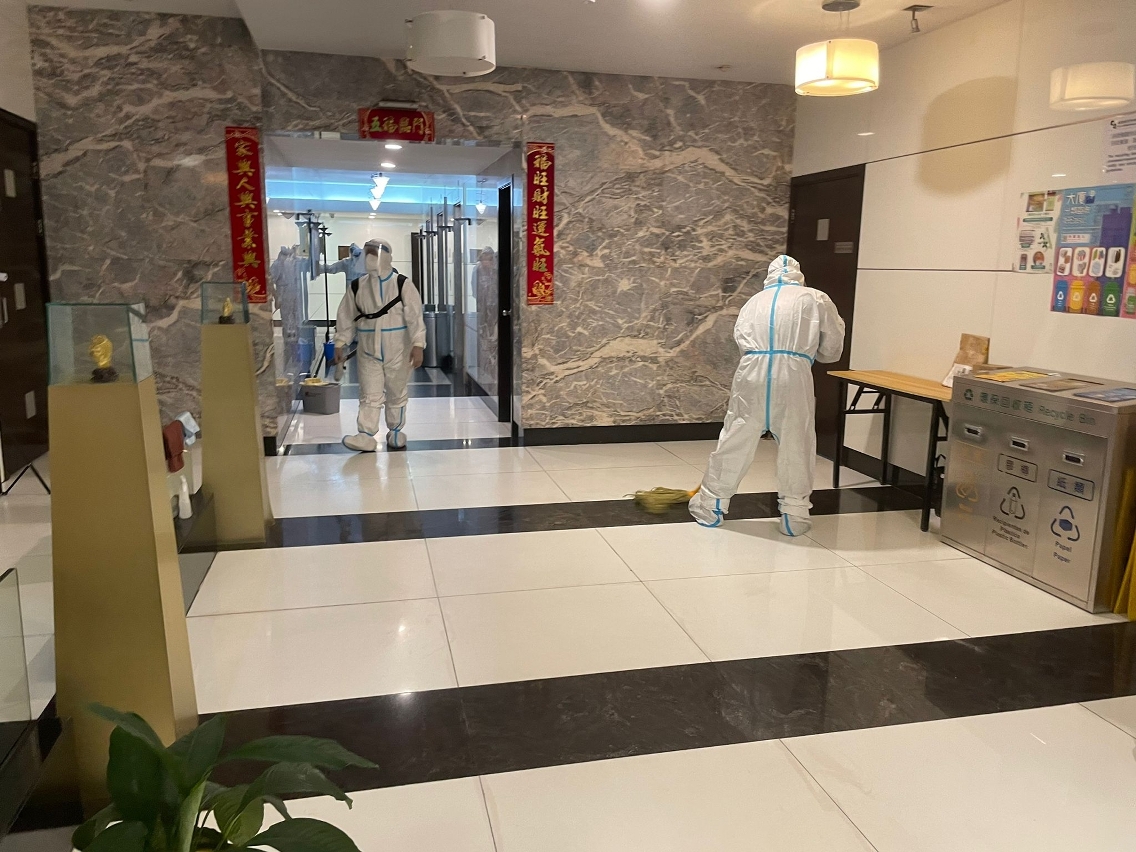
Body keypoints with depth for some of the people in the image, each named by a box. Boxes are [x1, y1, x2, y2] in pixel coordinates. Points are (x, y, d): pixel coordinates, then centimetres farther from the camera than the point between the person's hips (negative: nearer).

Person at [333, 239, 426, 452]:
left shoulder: (402, 284, -8)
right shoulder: (356, 286, 1)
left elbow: (415, 316, -13)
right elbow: (346, 317, 7)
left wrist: (418, 345, -20)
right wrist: (340, 343, 3)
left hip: (397, 351, -2)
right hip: (369, 351, 2)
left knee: (396, 394, 12)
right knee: (369, 395, -1)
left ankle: (395, 432, 26)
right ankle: (366, 437, -2)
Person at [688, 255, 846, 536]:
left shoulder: (755, 300, 20)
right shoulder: (816, 298, 14)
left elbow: (741, 337, 14)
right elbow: (832, 347, 15)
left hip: (753, 373, 2)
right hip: (793, 375, -2)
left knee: (736, 440, 11)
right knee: (796, 446, 11)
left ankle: (709, 505, 22)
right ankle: (795, 515, 19)